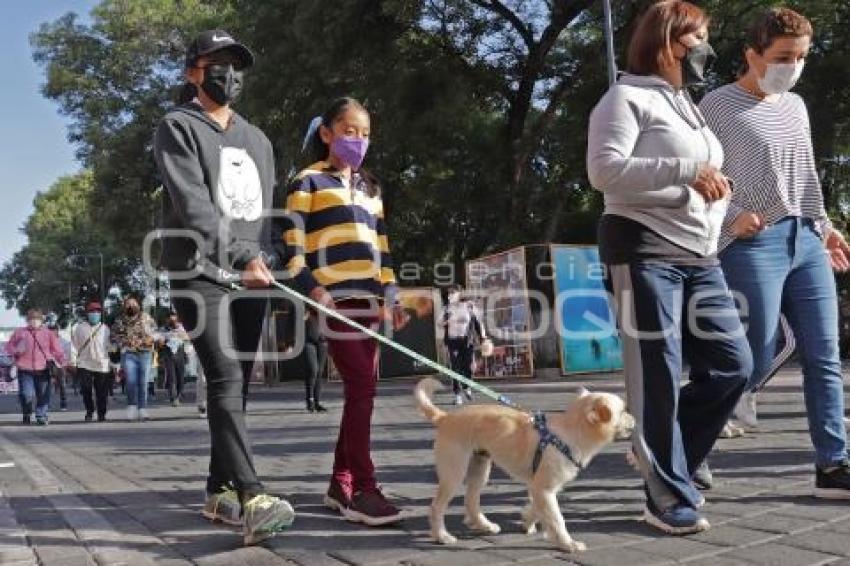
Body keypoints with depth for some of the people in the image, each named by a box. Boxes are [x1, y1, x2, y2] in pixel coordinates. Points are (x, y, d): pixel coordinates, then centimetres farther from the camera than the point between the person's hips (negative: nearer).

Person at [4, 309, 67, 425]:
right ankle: (26, 415, 20)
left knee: (43, 395, 0)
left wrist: (62, 360, -8)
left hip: (43, 369, 1)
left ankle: (41, 416, 13)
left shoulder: (49, 334, 11)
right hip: (25, 369, -1)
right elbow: (9, 346, 14)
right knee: (26, 395, -5)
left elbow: (57, 349, 8)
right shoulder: (19, 332, 9)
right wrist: (17, 351, -7)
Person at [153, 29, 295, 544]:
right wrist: (240, 256, -25)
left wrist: (268, 260, 6)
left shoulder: (257, 140, 22)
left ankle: (221, 491, 17)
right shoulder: (179, 128, 1)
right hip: (202, 272, -6)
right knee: (226, 380, -18)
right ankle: (252, 499, -25)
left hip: (252, 276, 6)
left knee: (237, 386, 7)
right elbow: (193, 204, -14)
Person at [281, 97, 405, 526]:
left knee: (361, 389, 8)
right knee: (361, 388, -13)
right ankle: (363, 490, -9)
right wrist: (312, 289, -15)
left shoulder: (369, 187, 23)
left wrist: (389, 295, 13)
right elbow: (292, 241, -4)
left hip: (368, 299, 7)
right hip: (336, 299, -7)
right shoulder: (309, 181, 3)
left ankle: (341, 482, 18)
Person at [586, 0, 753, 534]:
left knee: (733, 364, 5)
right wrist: (687, 171, -19)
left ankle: (661, 460, 20)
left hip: (699, 258, 9)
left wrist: (717, 190, 11)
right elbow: (604, 169, -18)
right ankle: (668, 496, 8)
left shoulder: (691, 108, 24)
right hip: (645, 254, -9)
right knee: (659, 378, -5)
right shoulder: (629, 97, -3)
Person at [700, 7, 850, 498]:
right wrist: (733, 216, -19)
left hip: (807, 242, 7)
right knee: (758, 358, -6)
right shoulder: (718, 106, -4)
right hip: (753, 246, -7)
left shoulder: (796, 105, 18)